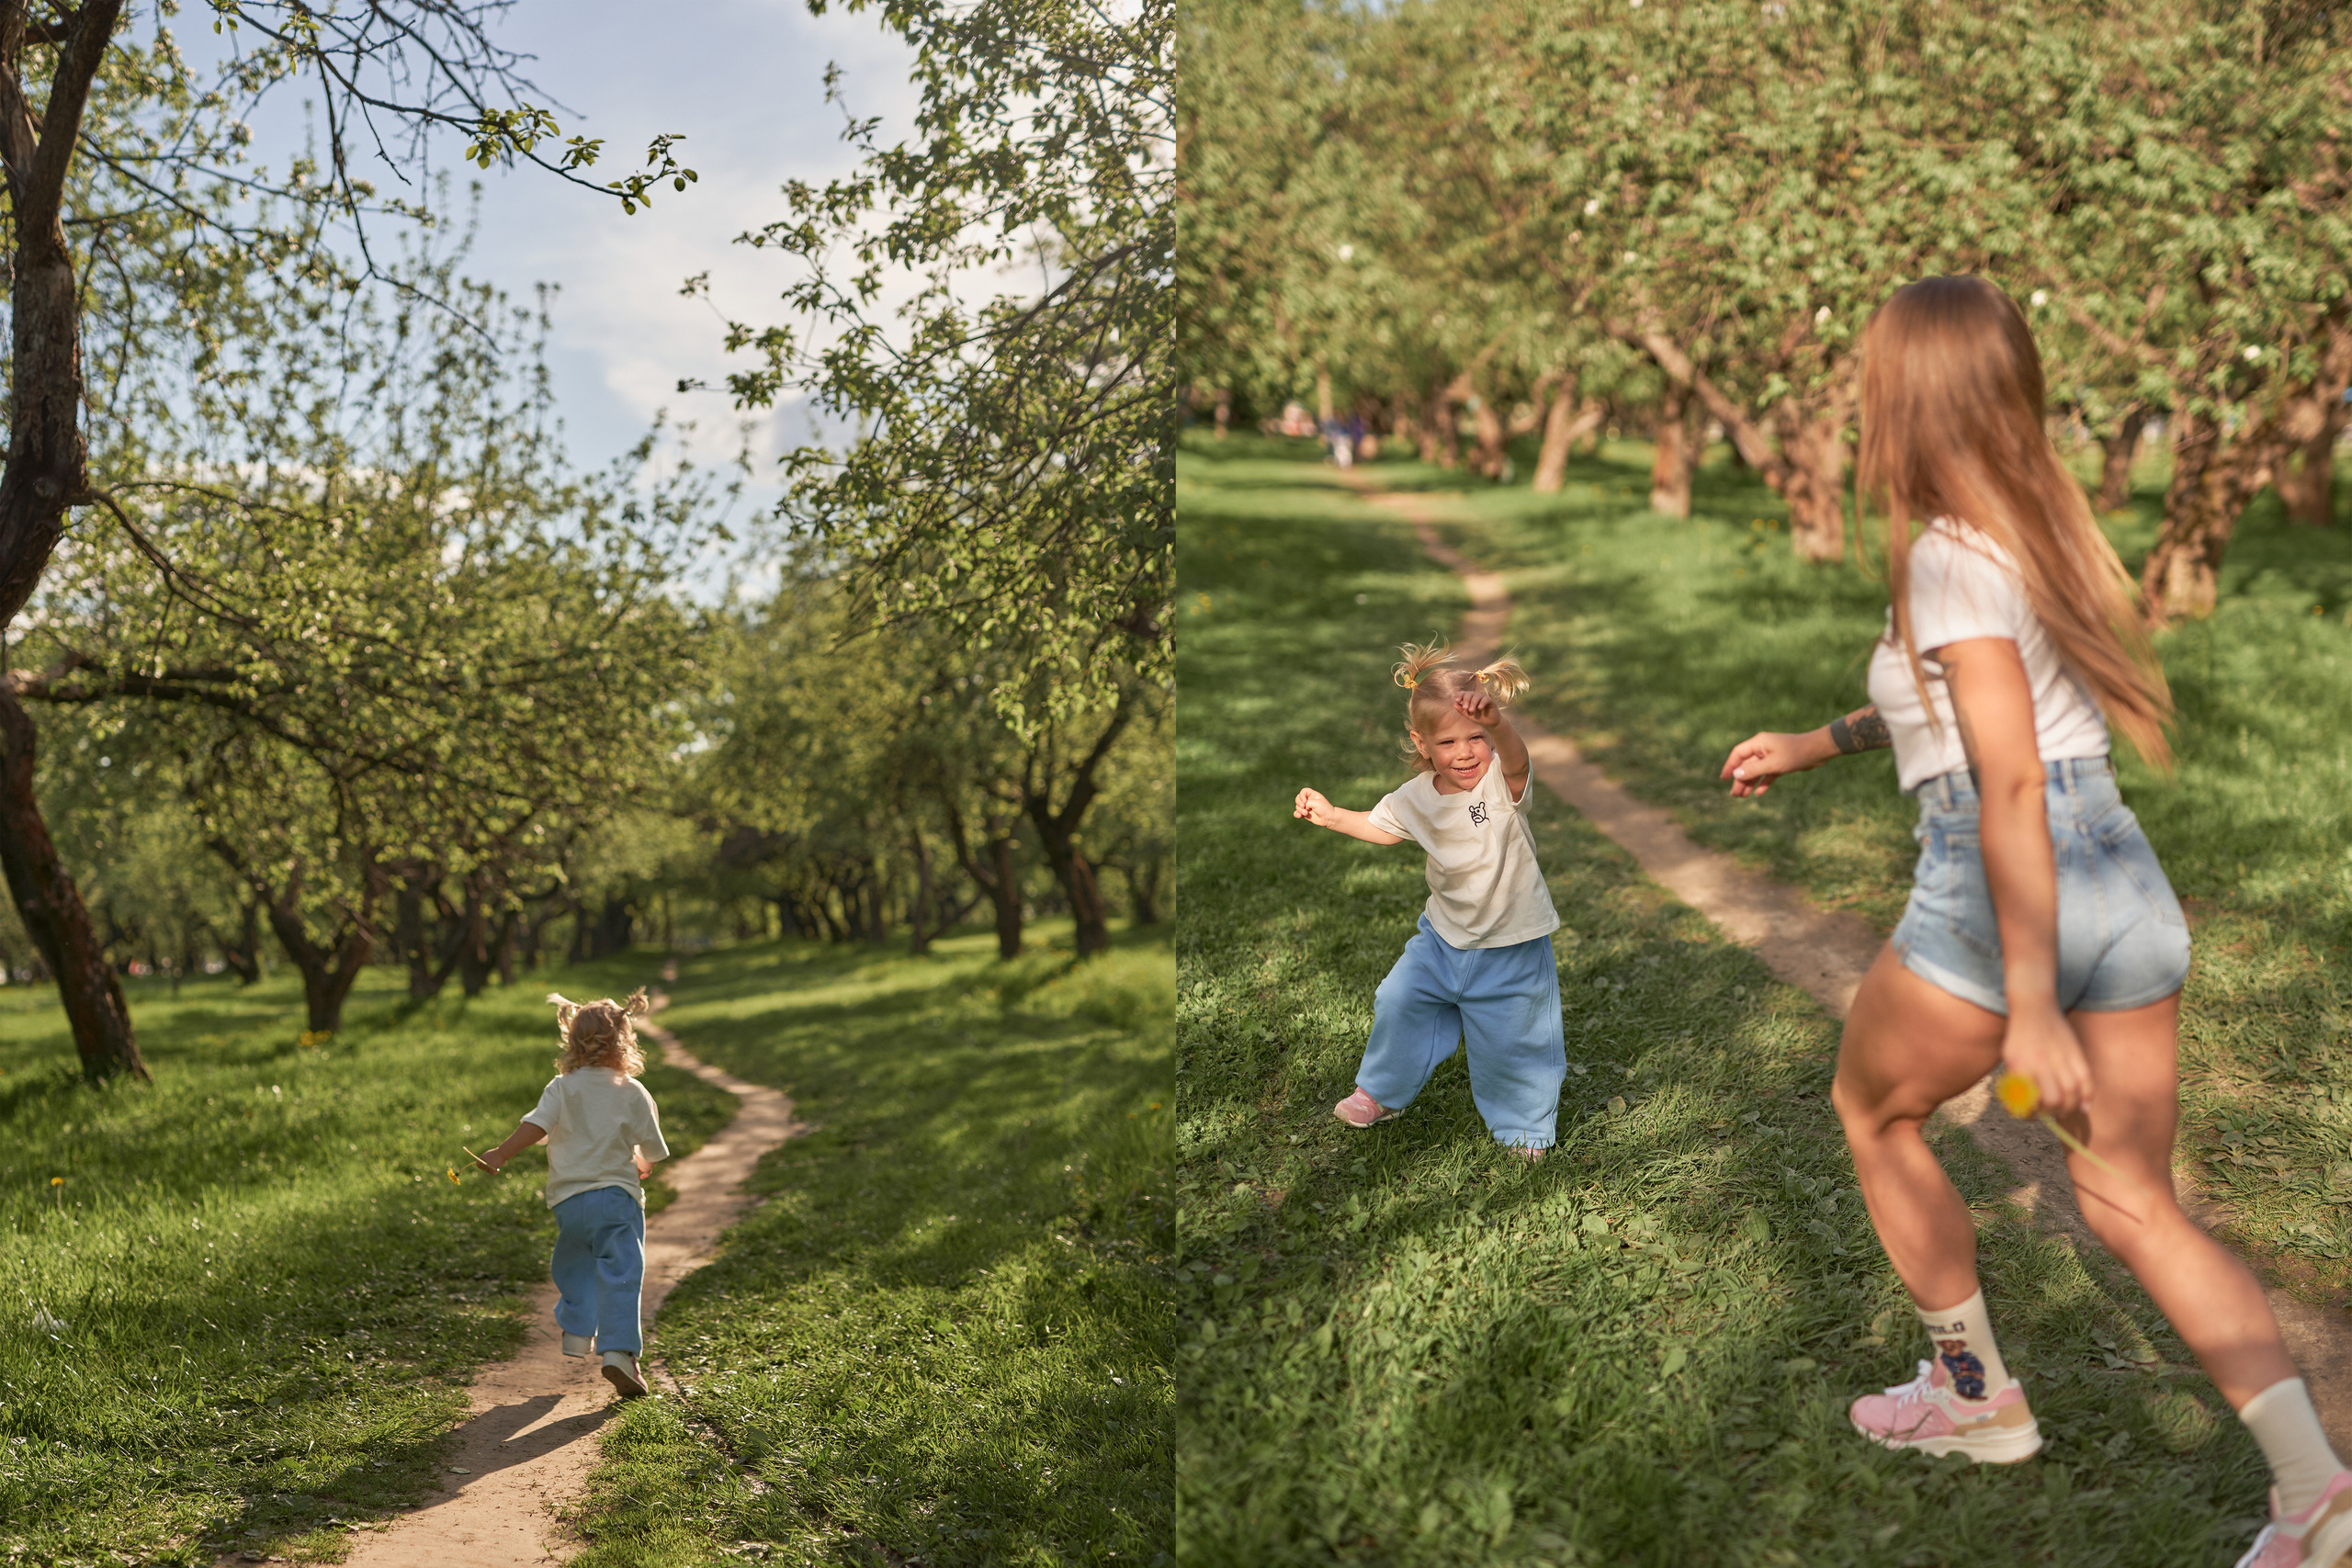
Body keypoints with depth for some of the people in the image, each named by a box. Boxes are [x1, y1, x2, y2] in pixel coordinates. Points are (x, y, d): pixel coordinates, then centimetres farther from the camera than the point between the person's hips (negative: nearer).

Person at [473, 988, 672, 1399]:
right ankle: (618, 1350, -18)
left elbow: (535, 1125, -14)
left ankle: (576, 1334, 35)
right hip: (617, 1194, -2)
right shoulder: (633, 1093, 0)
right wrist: (642, 1164, 29)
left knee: (575, 1266, 26)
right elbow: (653, 1149, 7)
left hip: (569, 1199, 3)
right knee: (620, 1276, -5)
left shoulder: (562, 1088, 1)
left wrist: (500, 1155, -13)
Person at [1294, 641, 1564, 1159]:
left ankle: (1524, 1125, 30)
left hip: (1510, 946, -5)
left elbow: (1514, 757, -49)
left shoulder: (1502, 781, -23)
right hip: (1443, 935, 5)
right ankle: (1383, 1092, 39)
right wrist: (1331, 815, 3)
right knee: (1400, 1003, 12)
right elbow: (1382, 826, 15)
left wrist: (1494, 722, -69)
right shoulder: (1417, 797, -7)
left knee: (1512, 1039, 3)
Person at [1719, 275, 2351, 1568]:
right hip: (2127, 883, 8)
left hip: (2004, 900, -8)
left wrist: (2032, 1009, -20)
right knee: (2129, 1196, 14)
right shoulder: (2041, 527, 13)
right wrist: (1811, 746, 36)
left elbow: (2010, 781, -20)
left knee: (1871, 1111, 19)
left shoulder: (1950, 557, -13)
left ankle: (1979, 1396, 30)